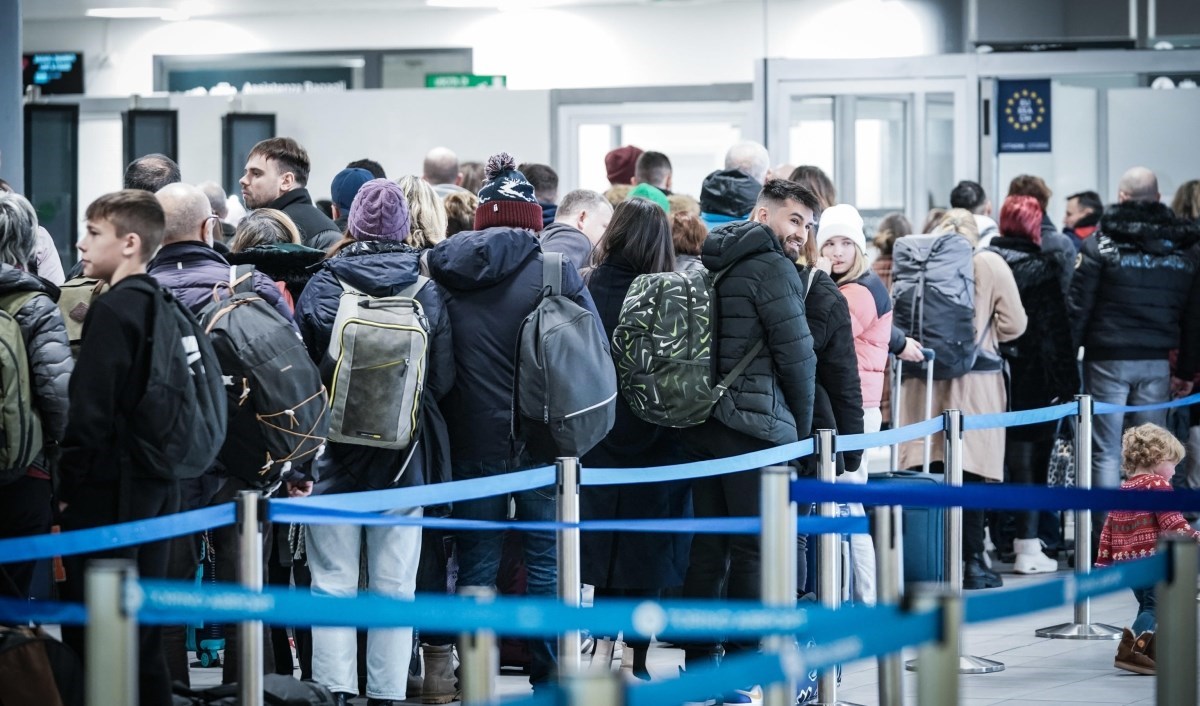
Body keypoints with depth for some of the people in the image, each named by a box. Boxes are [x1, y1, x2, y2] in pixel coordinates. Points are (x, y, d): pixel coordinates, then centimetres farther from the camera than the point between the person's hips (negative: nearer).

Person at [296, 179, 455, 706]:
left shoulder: (322, 286, -6)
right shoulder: (427, 290, -4)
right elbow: (443, 379, 1)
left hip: (335, 450, -1)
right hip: (404, 458, 1)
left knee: (334, 583, 4)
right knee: (394, 584, 7)